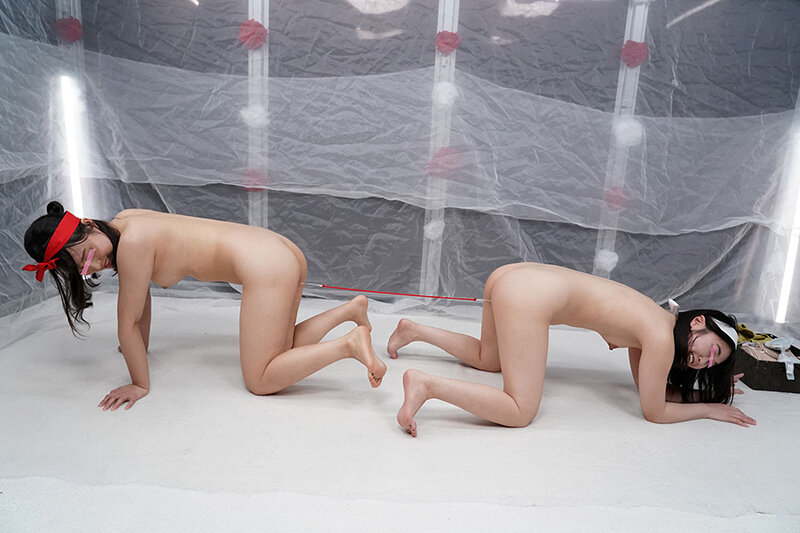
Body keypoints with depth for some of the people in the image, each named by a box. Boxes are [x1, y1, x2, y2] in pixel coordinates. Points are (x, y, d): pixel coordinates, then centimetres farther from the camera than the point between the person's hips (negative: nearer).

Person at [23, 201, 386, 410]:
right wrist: (140, 349, 34)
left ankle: (349, 345, -12)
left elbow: (129, 322, -6)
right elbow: (142, 297, 25)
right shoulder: (123, 222, 12)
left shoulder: (131, 241, -15)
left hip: (264, 265, -10)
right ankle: (350, 309, 16)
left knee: (260, 382, -3)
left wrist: (140, 384, 4)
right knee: (278, 353, 19)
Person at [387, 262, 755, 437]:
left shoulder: (652, 322, 20)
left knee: (488, 359, 32)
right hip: (530, 296, -10)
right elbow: (654, 411, 4)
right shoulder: (661, 337, -5)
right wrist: (708, 409, 18)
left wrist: (714, 389, 30)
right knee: (520, 412, -9)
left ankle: (415, 331, 24)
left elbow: (648, 387, 30)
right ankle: (427, 385, -19)